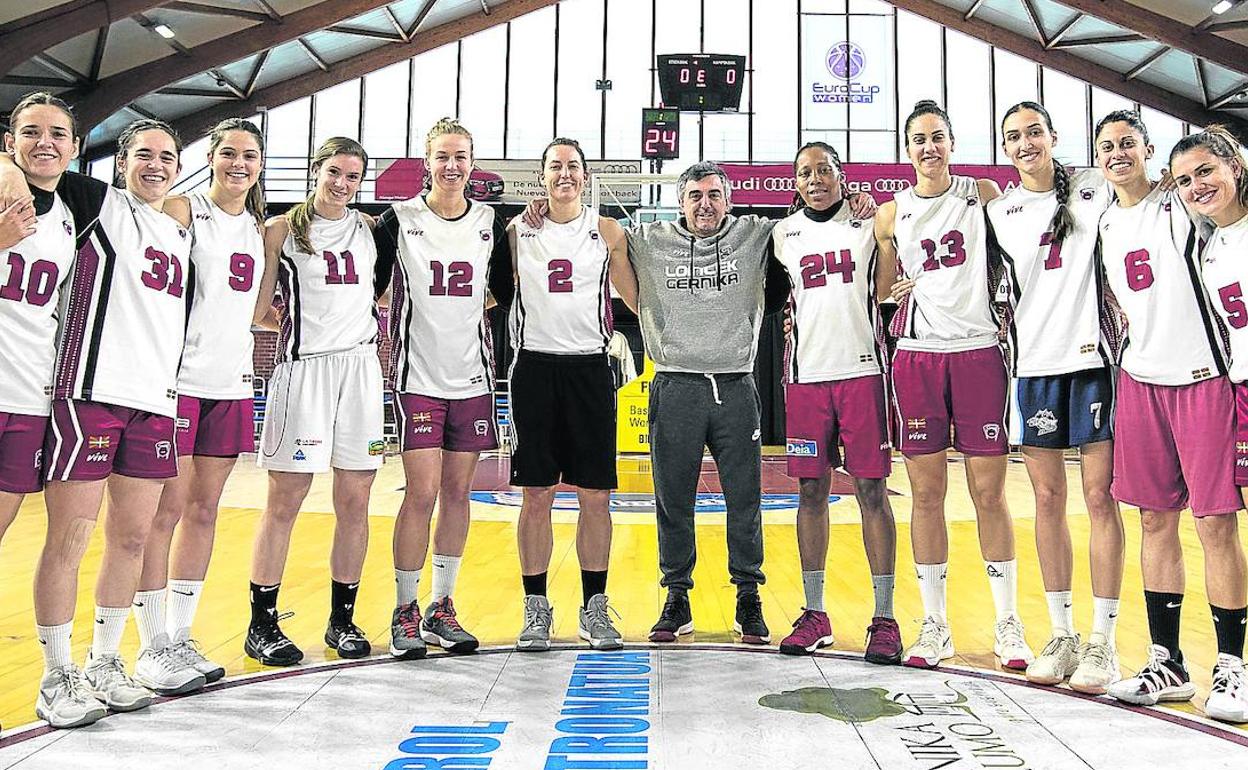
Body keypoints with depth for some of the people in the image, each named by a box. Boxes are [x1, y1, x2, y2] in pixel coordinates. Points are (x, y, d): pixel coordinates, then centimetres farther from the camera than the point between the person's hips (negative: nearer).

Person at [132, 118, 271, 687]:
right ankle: (153, 646, 7)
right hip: (178, 378, -6)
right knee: (166, 509, -3)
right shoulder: (181, 210, -2)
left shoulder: (261, 230, 16)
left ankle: (179, 635, 20)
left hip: (231, 384, 6)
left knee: (204, 509, 10)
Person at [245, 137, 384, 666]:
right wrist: (296, 322, -10)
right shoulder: (282, 229, 3)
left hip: (360, 365, 4)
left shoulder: (370, 228, 13)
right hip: (303, 366, -3)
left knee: (355, 500, 5)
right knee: (284, 501, -1)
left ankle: (342, 618, 18)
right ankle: (262, 623, 10)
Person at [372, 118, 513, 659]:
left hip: (472, 377, 3)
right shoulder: (399, 220, 0)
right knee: (422, 493, -7)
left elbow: (506, 294, 17)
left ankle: (441, 609, 18)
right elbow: (369, 290, 3)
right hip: (418, 376, -3)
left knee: (458, 492, 7)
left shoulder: (490, 223, 8)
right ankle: (405, 611, 8)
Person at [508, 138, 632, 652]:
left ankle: (594, 609, 15)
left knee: (594, 495, 3)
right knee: (537, 496, 3)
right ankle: (536, 609, 14)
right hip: (535, 366, 0)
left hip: (589, 368, 0)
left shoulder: (608, 232, 7)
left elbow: (636, 297, 12)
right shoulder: (517, 231, 7)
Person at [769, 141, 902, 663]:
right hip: (806, 375, 2)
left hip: (862, 370, -2)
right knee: (811, 491, 6)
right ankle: (814, 614, 16)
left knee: (871, 490, -2)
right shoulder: (783, 234, 12)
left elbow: (888, 287, 4)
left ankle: (884, 617, 5)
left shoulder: (868, 222, 6)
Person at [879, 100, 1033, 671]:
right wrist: (900, 293, -1)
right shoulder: (891, 214, 10)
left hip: (979, 351, -1)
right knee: (927, 494, 3)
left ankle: (1007, 625, 13)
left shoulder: (984, 194, 8)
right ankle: (934, 624, 13)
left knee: (990, 493, 1)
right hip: (917, 357, 1)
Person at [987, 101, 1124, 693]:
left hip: (1095, 359, -2)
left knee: (1100, 498, -1)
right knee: (1048, 500, 6)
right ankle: (1062, 635, 17)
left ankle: (1102, 641, 8)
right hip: (1034, 364, 2)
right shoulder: (998, 213, 10)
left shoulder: (1096, 188, 5)